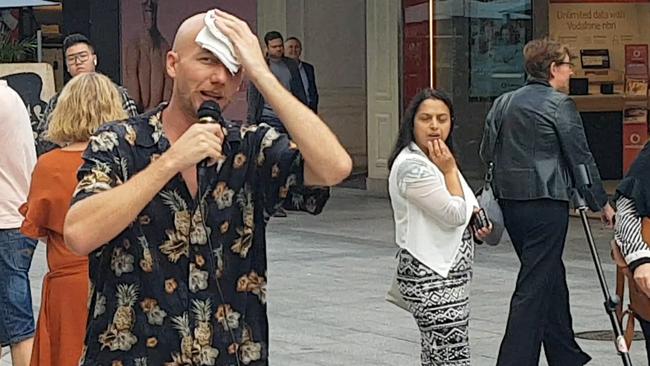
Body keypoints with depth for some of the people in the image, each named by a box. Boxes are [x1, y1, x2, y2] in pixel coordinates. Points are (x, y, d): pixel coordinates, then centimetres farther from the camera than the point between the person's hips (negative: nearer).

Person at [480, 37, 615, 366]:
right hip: (545, 203, -7)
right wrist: (601, 203, 3)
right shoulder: (559, 104, -9)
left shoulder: (502, 103, 10)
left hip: (508, 201, 7)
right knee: (534, 287, -5)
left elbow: (486, 152, 13)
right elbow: (581, 158, -6)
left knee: (551, 278, 18)